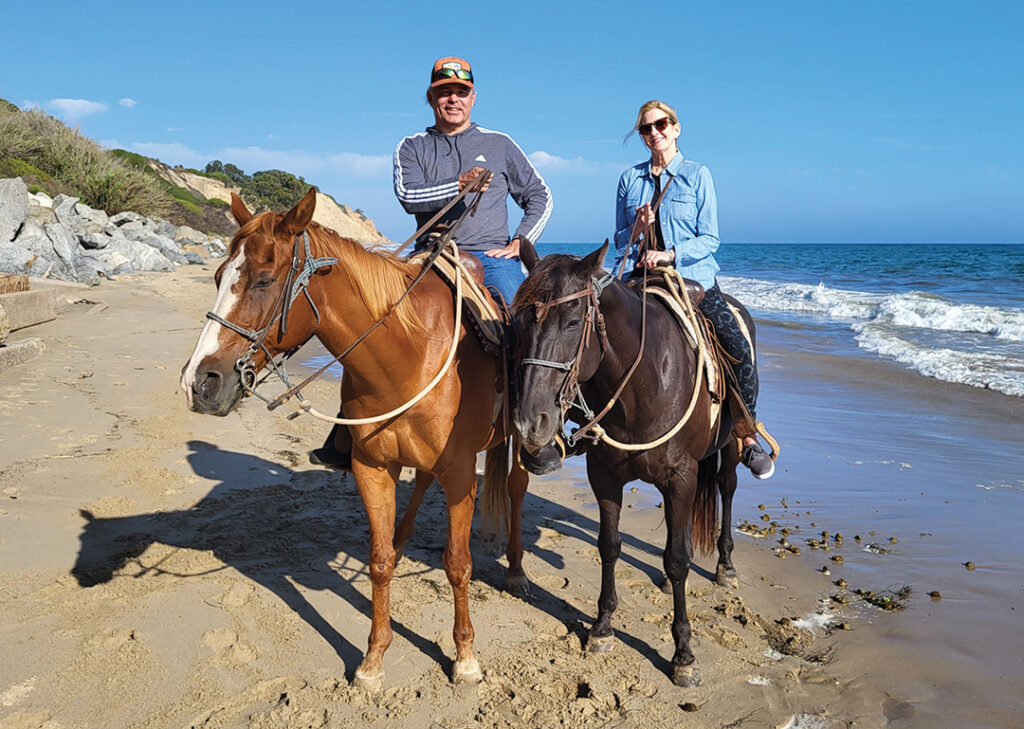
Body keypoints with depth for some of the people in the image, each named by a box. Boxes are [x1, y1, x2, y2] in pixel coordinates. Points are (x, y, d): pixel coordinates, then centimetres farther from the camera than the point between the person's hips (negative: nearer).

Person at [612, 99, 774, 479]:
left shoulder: (698, 175, 5)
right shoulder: (629, 178, 12)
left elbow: (709, 238, -1)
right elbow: (620, 241, 14)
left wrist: (669, 254, -16)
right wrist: (636, 228, -8)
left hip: (692, 275, -2)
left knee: (739, 348, -19)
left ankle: (748, 439, -3)